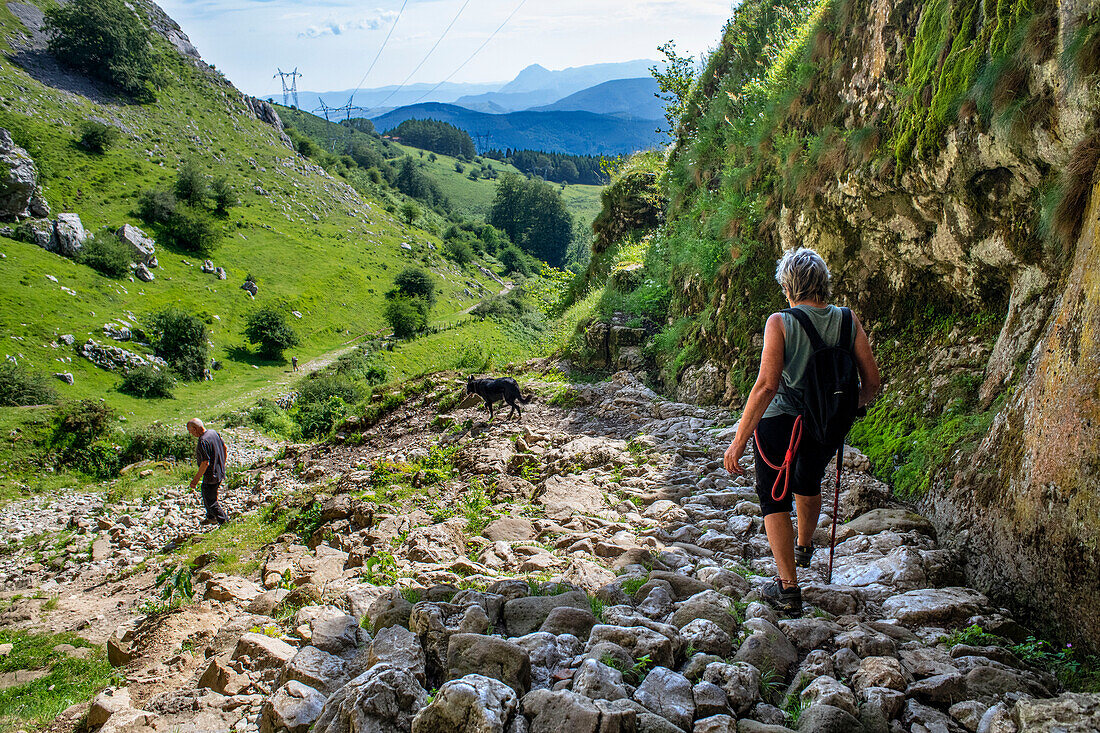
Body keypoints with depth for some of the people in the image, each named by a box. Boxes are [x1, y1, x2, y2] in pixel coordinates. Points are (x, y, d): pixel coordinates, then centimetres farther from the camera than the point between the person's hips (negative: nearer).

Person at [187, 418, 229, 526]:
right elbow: (225, 449, 12)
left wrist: (196, 479, -19)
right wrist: (222, 466, 24)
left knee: (211, 501, 4)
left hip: (211, 476, -10)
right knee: (207, 496, 28)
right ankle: (211, 518, 44)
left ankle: (226, 522, 9)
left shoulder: (203, 442, -26)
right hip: (220, 472, 10)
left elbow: (205, 463, -27)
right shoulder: (213, 432, 1)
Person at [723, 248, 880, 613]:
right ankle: (804, 548, 56)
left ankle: (788, 586, 6)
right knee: (808, 482, 31)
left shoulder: (780, 323, -16)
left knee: (774, 497, 13)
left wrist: (738, 441, -21)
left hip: (781, 423, -5)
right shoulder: (848, 320, -5)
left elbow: (767, 385, -24)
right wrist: (854, 406, 19)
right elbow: (872, 380, -4)